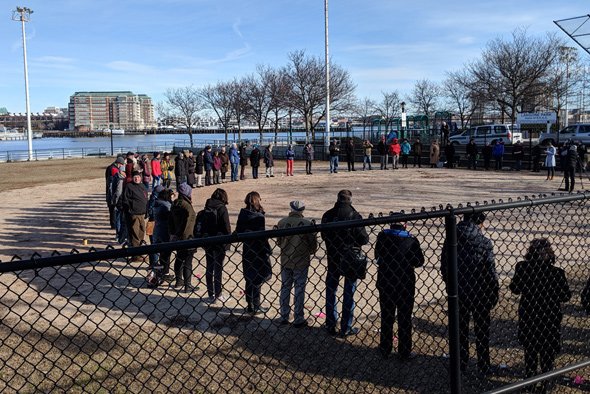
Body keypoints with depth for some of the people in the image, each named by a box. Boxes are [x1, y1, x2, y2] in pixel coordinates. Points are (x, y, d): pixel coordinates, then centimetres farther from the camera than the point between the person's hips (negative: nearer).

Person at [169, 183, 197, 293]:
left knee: (179, 259, 21)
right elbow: (187, 224, -23)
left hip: (176, 237, 9)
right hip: (186, 238, -8)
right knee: (188, 262, -1)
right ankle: (188, 286, 3)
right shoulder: (187, 206, -20)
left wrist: (172, 233, 18)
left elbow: (170, 221, 13)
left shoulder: (174, 205, 7)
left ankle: (178, 281, 34)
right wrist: (185, 237, -19)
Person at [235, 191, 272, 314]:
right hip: (258, 251, -6)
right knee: (258, 279, 5)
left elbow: (238, 231, 6)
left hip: (247, 250, 6)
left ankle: (250, 306, 24)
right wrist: (268, 250, -12)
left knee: (249, 278, 15)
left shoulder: (242, 214, 1)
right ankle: (256, 306, 12)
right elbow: (261, 236, -19)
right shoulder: (258, 217, -19)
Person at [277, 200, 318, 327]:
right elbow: (313, 243, -6)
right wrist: (311, 252, 16)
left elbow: (279, 242, 3)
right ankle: (298, 320, 10)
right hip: (301, 261, -2)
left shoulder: (282, 222, -7)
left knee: (285, 288, 14)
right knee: (299, 289, 6)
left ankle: (284, 317, 22)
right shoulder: (307, 223, -13)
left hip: (285, 261, 3)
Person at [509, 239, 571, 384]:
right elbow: (566, 296, -13)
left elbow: (515, 289, -5)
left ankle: (530, 378, 35)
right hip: (549, 318, -2)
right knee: (548, 351, 17)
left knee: (530, 350, 22)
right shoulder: (556, 272, -23)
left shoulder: (522, 267, -18)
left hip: (527, 316, 2)